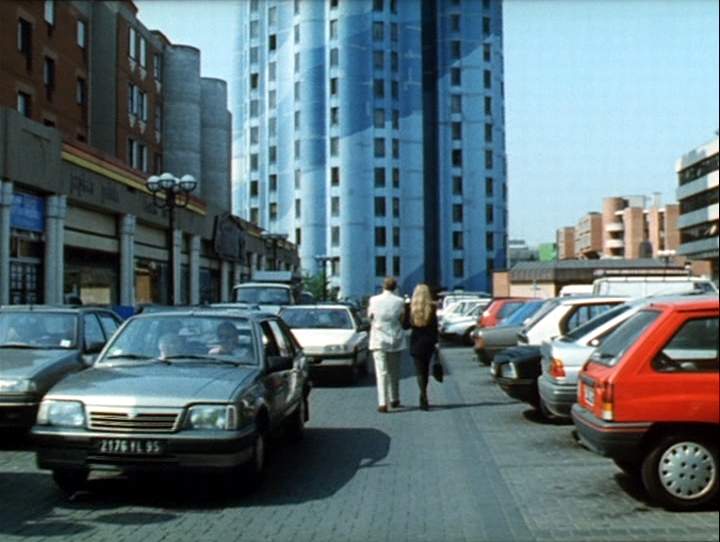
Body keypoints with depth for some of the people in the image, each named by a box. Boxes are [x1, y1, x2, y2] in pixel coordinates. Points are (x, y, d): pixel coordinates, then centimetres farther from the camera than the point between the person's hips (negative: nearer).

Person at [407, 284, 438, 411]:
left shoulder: (411, 308, -5)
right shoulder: (431, 308, -7)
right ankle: (423, 397, 26)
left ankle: (424, 397, -15)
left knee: (420, 371, 0)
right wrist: (436, 342, 0)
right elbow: (435, 327, -6)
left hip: (416, 343, -1)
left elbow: (406, 324, -1)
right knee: (425, 369, 17)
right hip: (428, 342, 1)